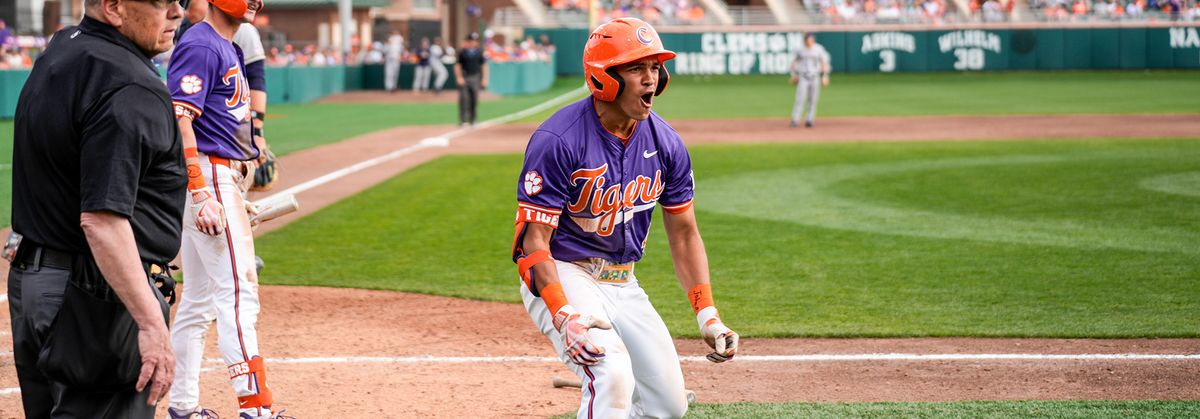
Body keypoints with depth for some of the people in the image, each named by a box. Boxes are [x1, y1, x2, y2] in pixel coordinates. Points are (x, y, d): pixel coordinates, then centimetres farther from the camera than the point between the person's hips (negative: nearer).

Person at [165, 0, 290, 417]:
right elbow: (179, 121, -21)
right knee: (237, 290, -13)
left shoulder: (229, 49, 18)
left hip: (225, 179, 10)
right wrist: (202, 194, -28)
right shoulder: (200, 45, -13)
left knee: (199, 298, 12)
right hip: (209, 177, -10)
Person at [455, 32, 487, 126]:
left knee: (475, 99, 3)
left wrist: (484, 79, 4)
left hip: (475, 77, 3)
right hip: (464, 78, -2)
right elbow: (457, 65, 1)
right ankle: (463, 120, -4)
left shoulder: (479, 52, 7)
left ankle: (472, 119, 13)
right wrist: (459, 77, -10)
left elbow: (484, 65, 10)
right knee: (464, 99, -7)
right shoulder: (462, 52, 0)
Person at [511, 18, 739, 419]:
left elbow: (684, 233, 7)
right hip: (561, 279, -7)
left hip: (623, 283, 7)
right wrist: (565, 318, -34)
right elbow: (533, 241, -22)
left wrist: (707, 315, -3)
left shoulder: (665, 143, -2)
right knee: (613, 374, -30)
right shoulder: (557, 141, -21)